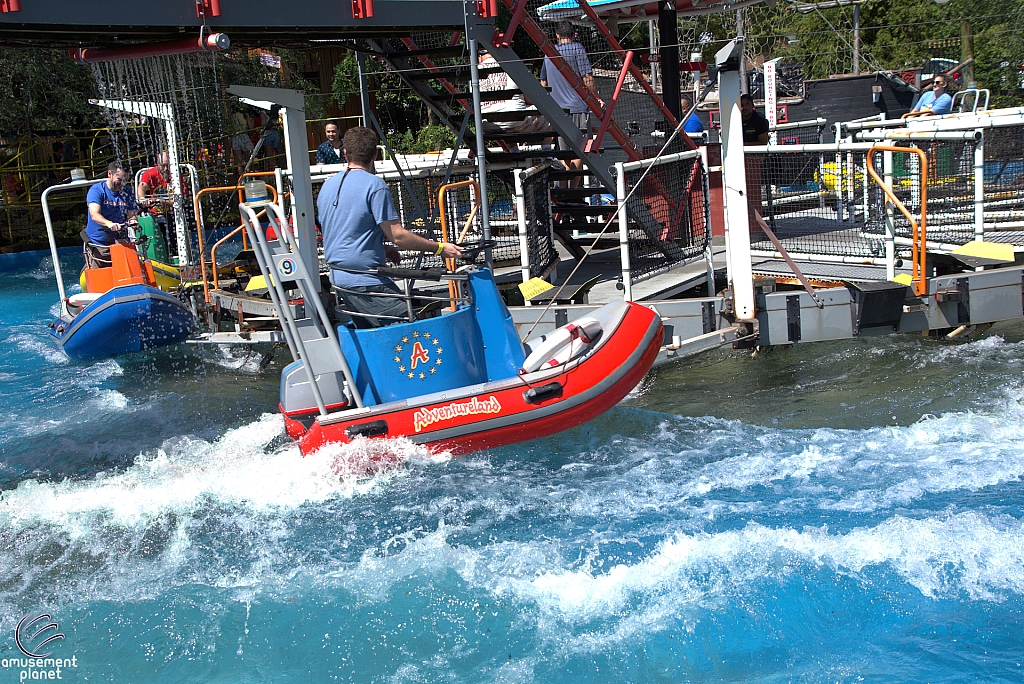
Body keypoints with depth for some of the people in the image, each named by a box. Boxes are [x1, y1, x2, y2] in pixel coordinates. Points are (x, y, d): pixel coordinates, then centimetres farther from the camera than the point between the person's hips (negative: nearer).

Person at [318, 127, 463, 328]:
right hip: (367, 281, -9)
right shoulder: (374, 185, -11)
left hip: (338, 280, 9)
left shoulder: (327, 186, 13)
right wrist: (439, 248, -6)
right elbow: (397, 236, -15)